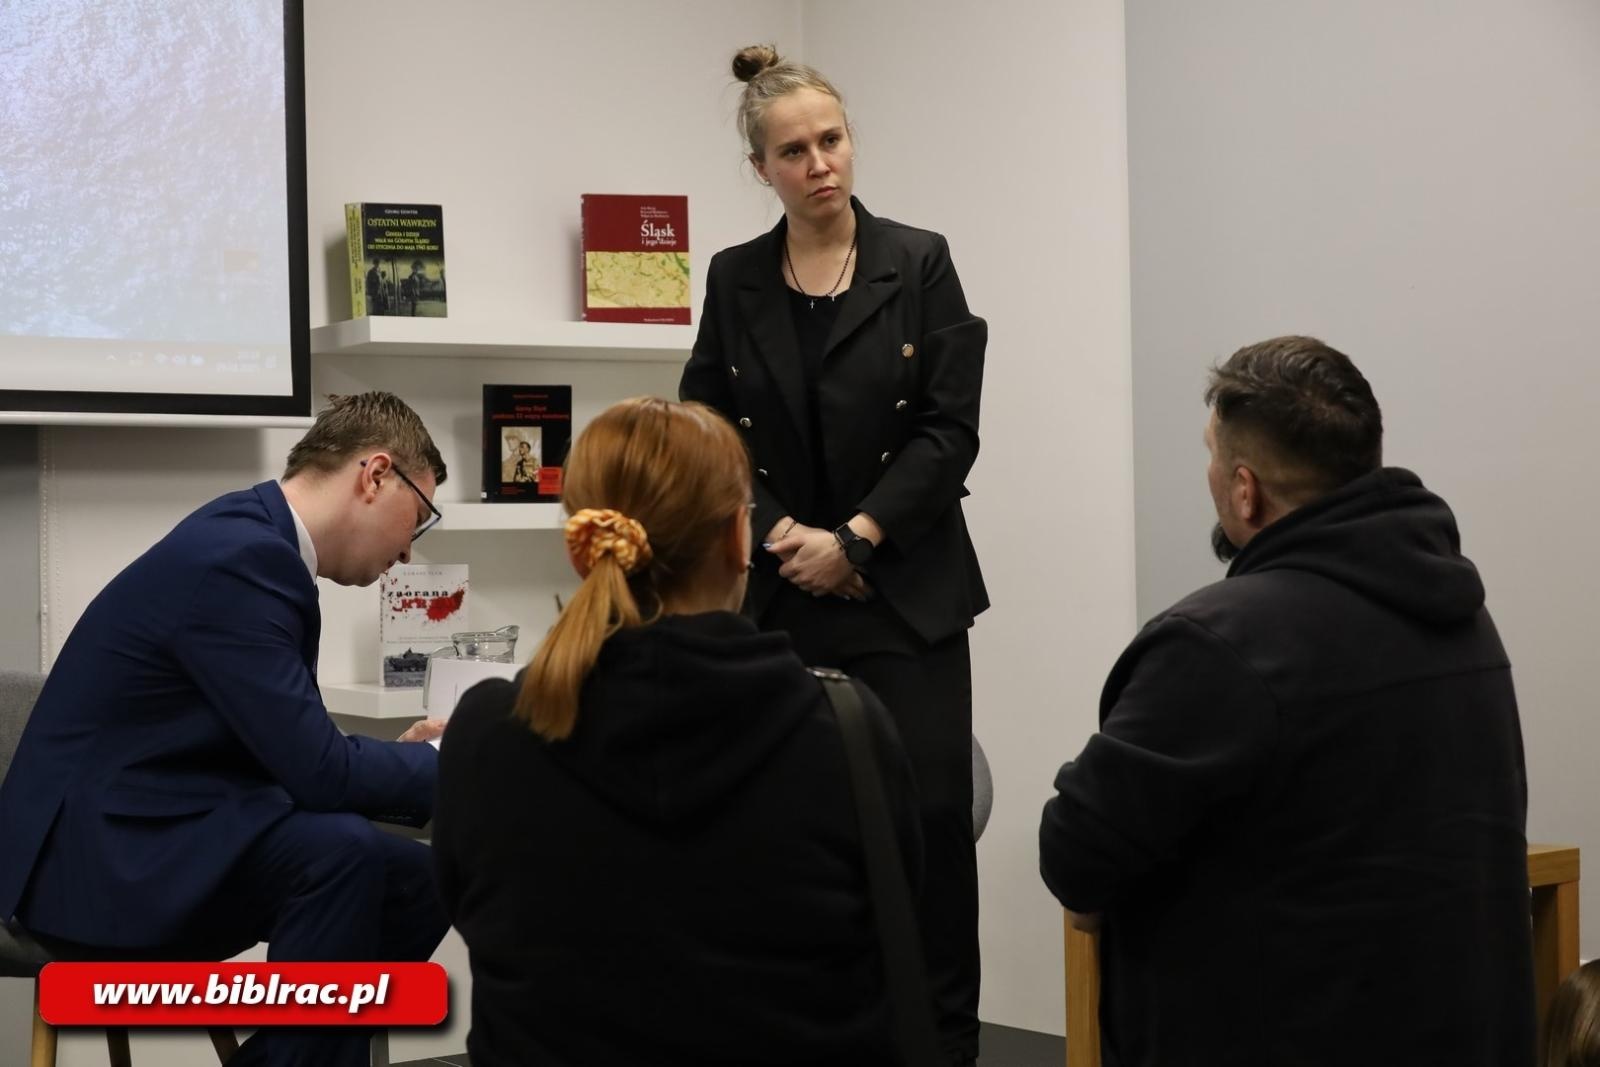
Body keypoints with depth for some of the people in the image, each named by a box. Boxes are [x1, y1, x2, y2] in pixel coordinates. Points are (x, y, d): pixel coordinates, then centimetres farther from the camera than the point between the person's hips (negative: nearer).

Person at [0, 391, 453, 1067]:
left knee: (417, 887, 2)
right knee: (339, 850, -29)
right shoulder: (238, 557, -21)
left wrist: (410, 758, 7)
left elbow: (287, 753, 16)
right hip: (100, 850, -10)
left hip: (152, 834, 10)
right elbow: (313, 772, -24)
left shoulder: (255, 539, 9)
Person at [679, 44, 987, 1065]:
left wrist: (853, 538, -11)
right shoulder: (735, 280, 7)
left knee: (932, 811, -6)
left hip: (906, 589, -2)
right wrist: (785, 538, -9)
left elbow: (951, 428, -5)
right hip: (781, 594, 2)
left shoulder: (920, 263, 0)